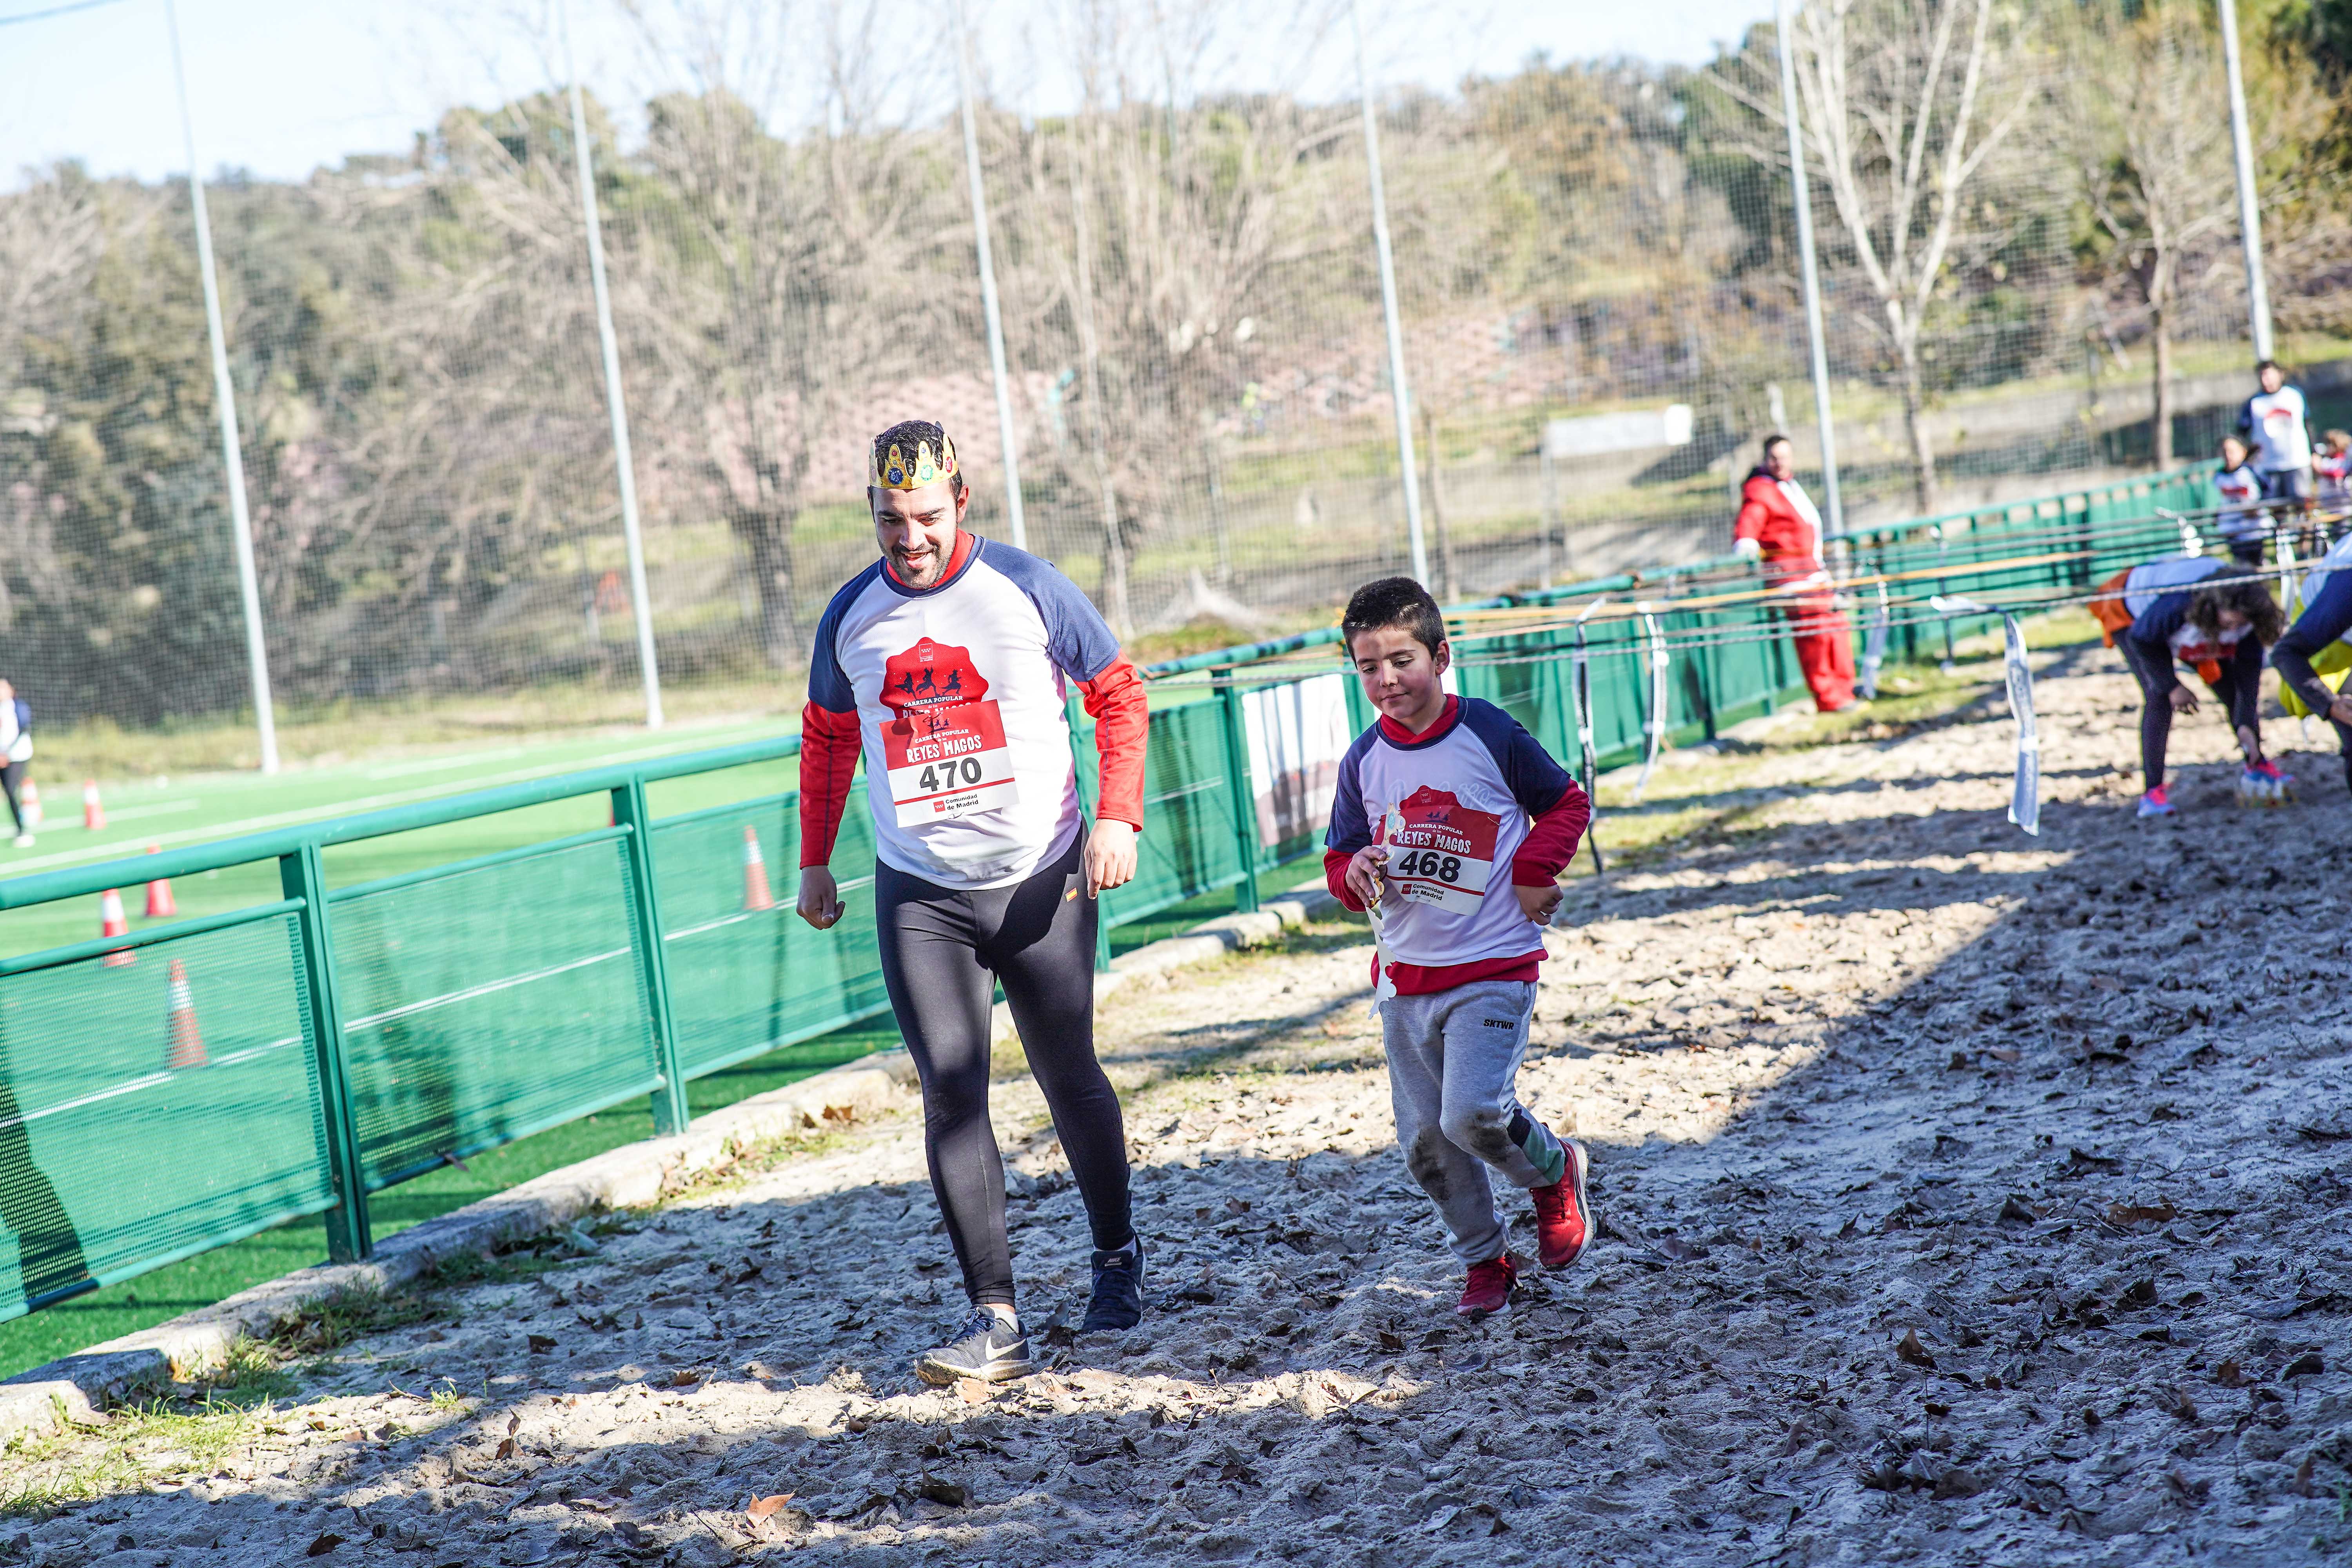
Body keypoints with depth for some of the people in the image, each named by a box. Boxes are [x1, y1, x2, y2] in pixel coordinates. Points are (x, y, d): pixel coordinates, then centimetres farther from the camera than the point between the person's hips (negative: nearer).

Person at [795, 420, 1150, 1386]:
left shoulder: (1027, 588, -6)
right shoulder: (851, 616, 3)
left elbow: (1119, 696, 0)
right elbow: (827, 740, 18)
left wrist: (1118, 816, -11)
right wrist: (814, 861, 16)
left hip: (1041, 880, -2)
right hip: (918, 895, 2)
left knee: (1069, 1078, 8)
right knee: (951, 1092, -8)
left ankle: (1117, 1258, 31)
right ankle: (995, 1319, -8)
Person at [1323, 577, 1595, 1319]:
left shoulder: (1490, 735, -7)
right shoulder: (1364, 761, 4)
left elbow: (1567, 804, 4)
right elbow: (1341, 856, 13)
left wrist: (1532, 873, -9)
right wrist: (1355, 872, -10)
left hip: (1492, 968, -5)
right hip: (1405, 974, 5)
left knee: (1473, 1114, -20)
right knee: (1425, 1144, 6)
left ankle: (1554, 1168, 13)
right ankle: (1485, 1263, 26)